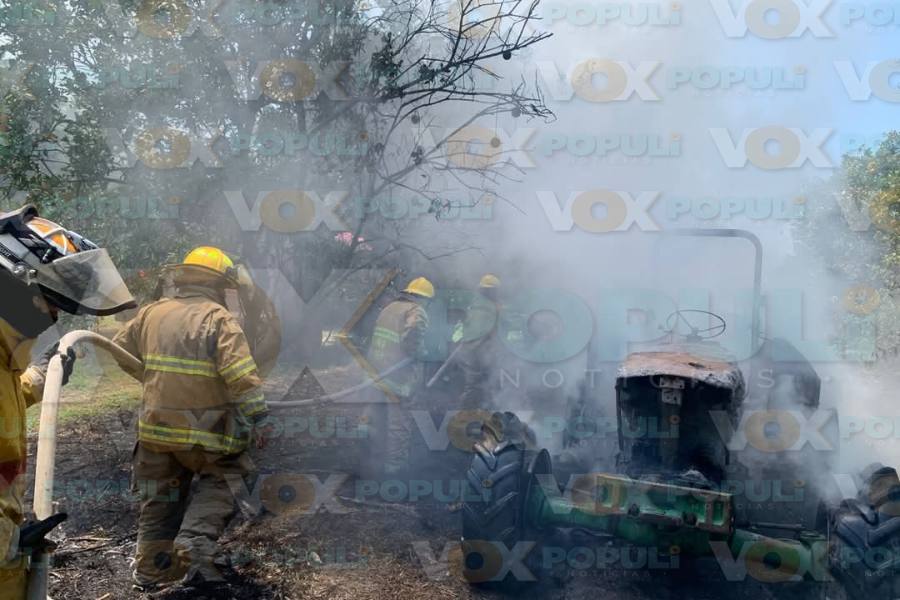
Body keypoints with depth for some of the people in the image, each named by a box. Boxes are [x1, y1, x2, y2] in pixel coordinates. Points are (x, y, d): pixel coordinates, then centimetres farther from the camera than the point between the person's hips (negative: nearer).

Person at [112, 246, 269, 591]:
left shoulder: (151, 313, 6)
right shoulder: (218, 319, -11)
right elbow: (241, 375, -21)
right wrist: (257, 419, -16)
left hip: (156, 427, 6)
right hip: (205, 430, -5)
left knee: (160, 500, 20)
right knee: (218, 485, 14)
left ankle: (150, 572, 27)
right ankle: (196, 545, -4)